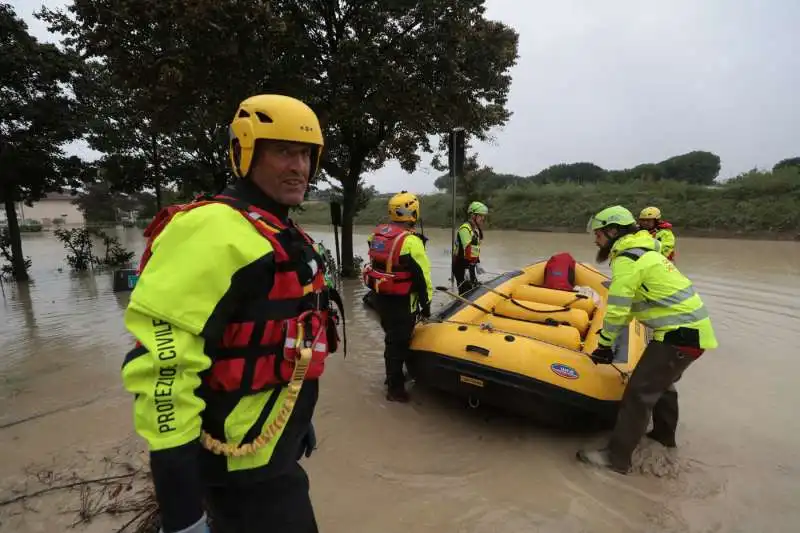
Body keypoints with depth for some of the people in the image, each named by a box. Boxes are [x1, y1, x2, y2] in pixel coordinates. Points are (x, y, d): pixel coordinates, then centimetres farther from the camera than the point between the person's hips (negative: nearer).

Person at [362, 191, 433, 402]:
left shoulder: (378, 233, 3)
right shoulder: (411, 240, -20)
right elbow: (422, 275, -16)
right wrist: (426, 302, -7)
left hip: (379, 296, 8)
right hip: (401, 301, -8)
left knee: (392, 338, 24)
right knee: (399, 343, 5)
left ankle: (392, 376, 41)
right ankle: (395, 388, 17)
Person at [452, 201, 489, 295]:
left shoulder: (477, 229, 13)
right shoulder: (465, 228, -18)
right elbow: (466, 249, -24)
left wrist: (477, 264, 20)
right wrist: (466, 269, -28)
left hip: (470, 265, 10)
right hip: (461, 266, -10)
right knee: (466, 293, -10)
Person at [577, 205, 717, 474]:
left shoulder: (627, 260, -17)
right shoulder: (642, 252, 15)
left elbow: (617, 310, -18)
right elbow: (628, 303, 16)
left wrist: (604, 345, -5)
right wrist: (609, 337, 15)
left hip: (680, 334, -10)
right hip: (694, 329, 10)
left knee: (639, 391, -7)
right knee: (661, 383, 26)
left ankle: (617, 457, 1)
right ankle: (664, 436, 45)